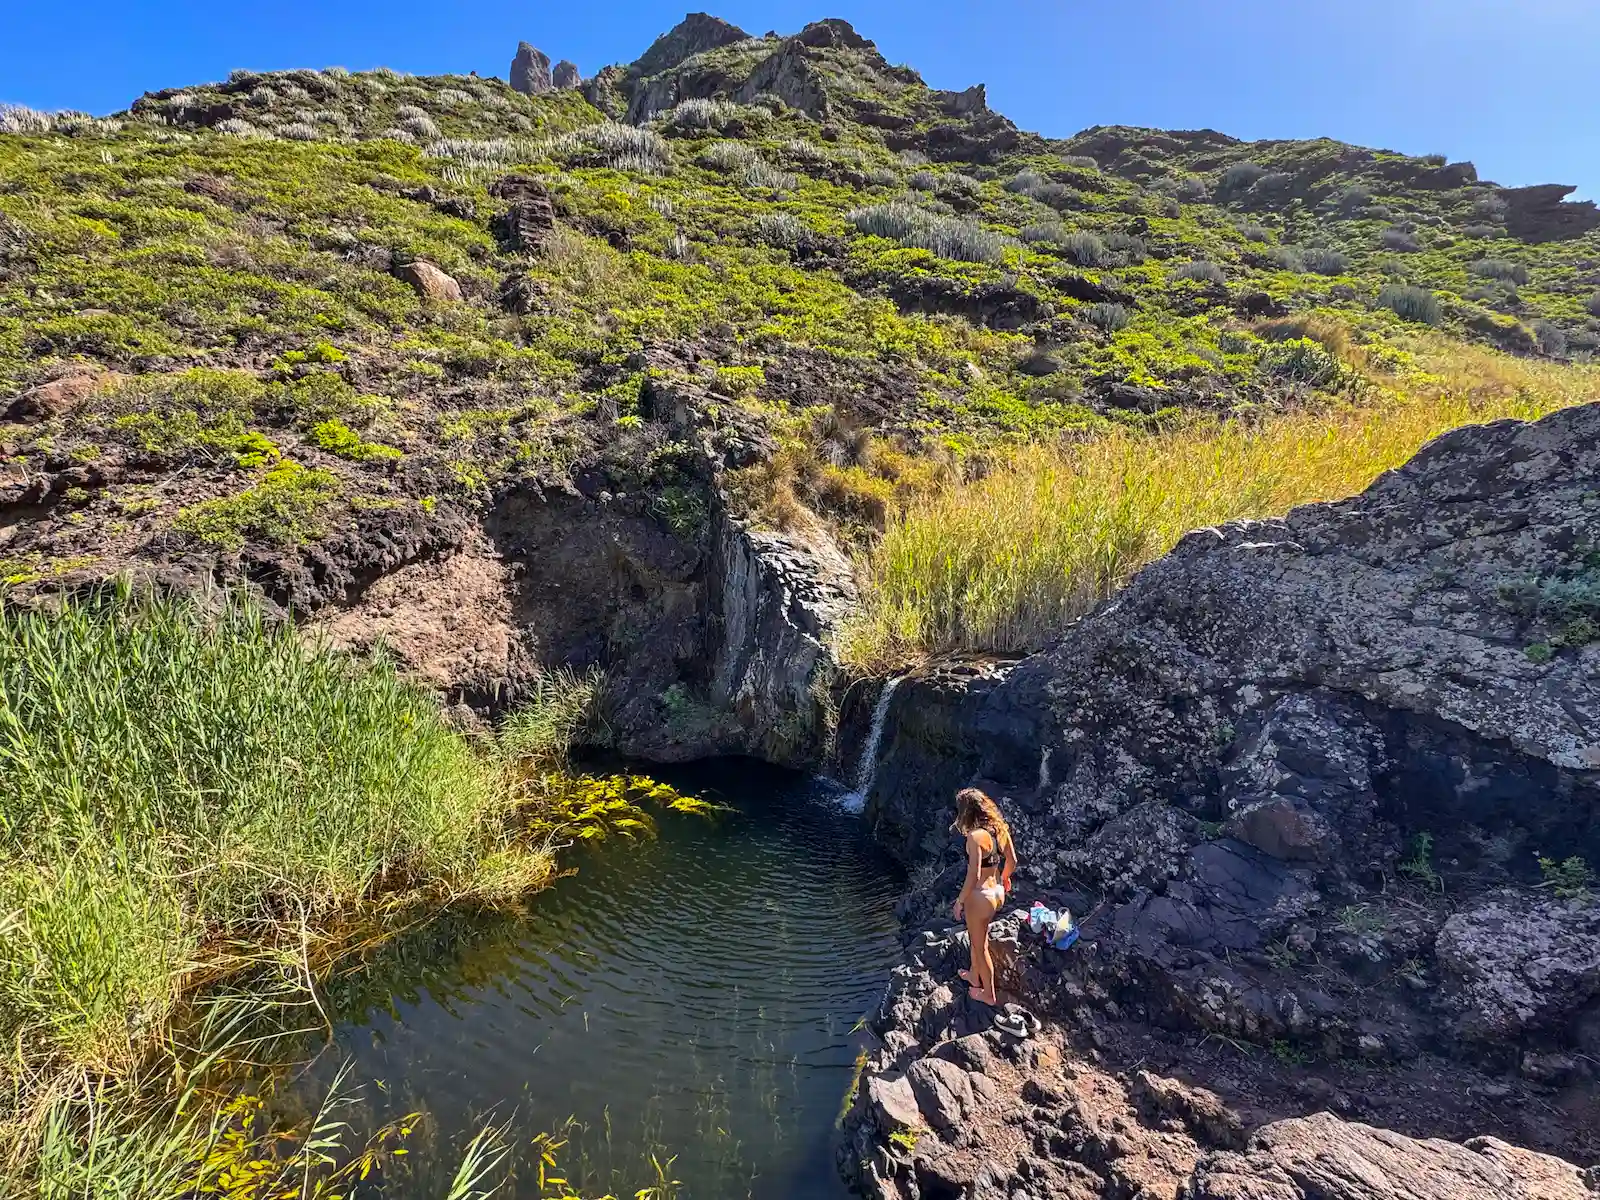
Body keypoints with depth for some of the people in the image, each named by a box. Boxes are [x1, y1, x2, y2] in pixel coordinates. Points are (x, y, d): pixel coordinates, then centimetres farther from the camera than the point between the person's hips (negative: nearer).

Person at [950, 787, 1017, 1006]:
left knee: (980, 946, 15)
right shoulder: (1000, 828, -4)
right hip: (997, 892, 8)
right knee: (976, 937, 30)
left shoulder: (975, 836, -28)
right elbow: (1012, 861, 7)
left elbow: (974, 876, -27)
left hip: (980, 897, -8)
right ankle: (974, 976, 51)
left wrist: (960, 901, -13)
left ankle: (988, 994, 34)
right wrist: (1004, 879, 26)